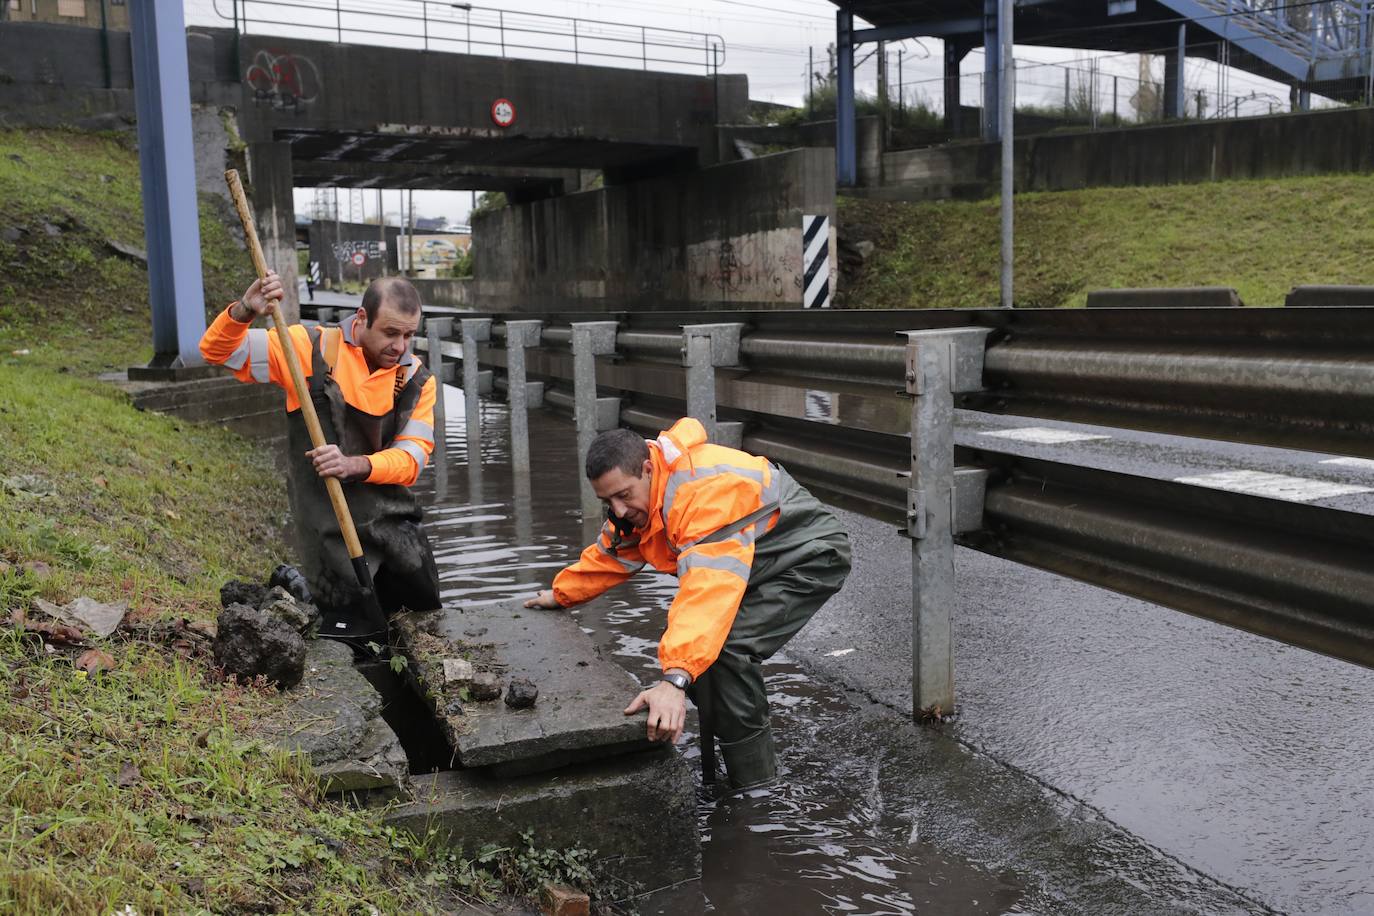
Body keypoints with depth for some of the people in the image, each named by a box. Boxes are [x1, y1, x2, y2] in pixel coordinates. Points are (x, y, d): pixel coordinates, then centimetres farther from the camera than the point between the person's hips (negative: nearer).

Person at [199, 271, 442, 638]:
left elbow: (412, 457, -9)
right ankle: (296, 581, 24)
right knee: (351, 621, -5)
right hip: (327, 519, -4)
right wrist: (243, 312, -26)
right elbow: (216, 350, -5)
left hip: (394, 518, 4)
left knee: (424, 605, 11)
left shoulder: (418, 380, 1)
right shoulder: (312, 349, -6)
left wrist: (355, 465, -28)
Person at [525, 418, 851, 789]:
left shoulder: (708, 488, -36)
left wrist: (675, 679, -55)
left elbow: (707, 585, -47)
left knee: (727, 647, -26)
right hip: (761, 563, 10)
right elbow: (610, 554, 15)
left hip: (811, 556, -10)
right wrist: (561, 593, 24)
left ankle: (756, 787, -12)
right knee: (681, 636, 1)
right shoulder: (637, 497, -5)